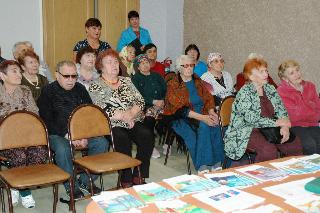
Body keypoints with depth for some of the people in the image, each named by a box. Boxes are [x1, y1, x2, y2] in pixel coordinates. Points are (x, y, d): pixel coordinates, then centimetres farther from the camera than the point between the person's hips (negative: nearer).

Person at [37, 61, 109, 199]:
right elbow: (46, 121, -8)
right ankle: (72, 186, -14)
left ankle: (85, 181, -5)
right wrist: (67, 135, -18)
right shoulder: (48, 92, -1)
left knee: (102, 143, -18)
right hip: (57, 133, -4)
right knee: (62, 149, -35)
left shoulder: (80, 89, 12)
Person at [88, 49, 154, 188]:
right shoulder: (96, 87, 4)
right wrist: (124, 116, -12)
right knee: (123, 139, -33)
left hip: (134, 122, 4)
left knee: (147, 135, -24)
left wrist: (130, 114, -10)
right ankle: (126, 180, -20)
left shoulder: (126, 81, 19)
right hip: (112, 125, -4)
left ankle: (138, 176, -15)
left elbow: (140, 102, 9)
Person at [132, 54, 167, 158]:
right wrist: (153, 101, -13)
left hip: (161, 104, 4)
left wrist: (163, 101, -5)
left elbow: (166, 90, 15)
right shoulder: (136, 79, 10)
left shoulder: (156, 76, 23)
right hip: (146, 106, -4)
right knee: (150, 114, -37)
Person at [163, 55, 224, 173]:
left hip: (202, 114, 5)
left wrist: (211, 112, -12)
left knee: (215, 126, -26)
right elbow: (180, 109, -14)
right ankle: (202, 166, -28)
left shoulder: (198, 81, 16)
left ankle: (216, 164, -22)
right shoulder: (173, 85, -3)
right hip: (182, 119, -4)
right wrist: (202, 117, -23)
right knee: (203, 126, -32)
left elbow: (209, 98, 11)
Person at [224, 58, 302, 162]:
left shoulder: (270, 89, 10)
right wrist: (276, 122, -19)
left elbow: (281, 110, 8)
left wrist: (285, 126, -12)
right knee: (269, 150, -32)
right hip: (246, 132, -7)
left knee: (295, 144, -10)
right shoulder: (244, 93, -12)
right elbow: (251, 119, -21)